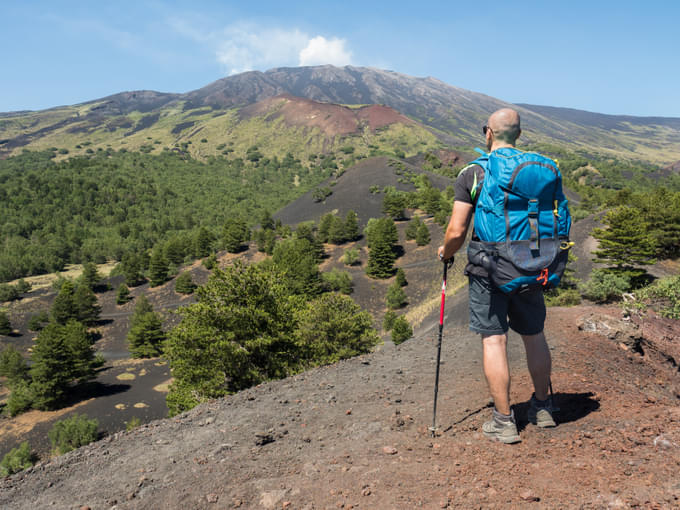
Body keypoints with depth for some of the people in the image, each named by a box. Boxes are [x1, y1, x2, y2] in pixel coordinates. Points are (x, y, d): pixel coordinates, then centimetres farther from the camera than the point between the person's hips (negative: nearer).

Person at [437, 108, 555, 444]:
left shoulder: (471, 173, -8)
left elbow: (457, 232, -11)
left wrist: (445, 252, 9)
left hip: (487, 270, -4)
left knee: (494, 340, 3)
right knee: (534, 336, 18)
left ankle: (504, 421, 9)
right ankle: (542, 407, 34)